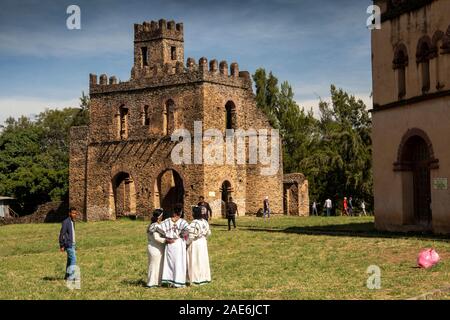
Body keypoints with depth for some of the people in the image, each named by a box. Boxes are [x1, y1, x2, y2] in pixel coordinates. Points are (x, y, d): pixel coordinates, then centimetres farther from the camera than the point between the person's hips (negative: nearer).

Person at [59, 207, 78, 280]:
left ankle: (67, 276, 15)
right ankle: (70, 276, -14)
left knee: (70, 260, 10)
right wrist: (62, 245, -17)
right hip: (68, 244, -9)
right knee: (73, 259, -14)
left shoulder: (72, 222, 14)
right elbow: (62, 234, -15)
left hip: (72, 244, 9)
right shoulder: (66, 222, -13)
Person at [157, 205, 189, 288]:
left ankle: (169, 281, 12)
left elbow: (158, 228, -10)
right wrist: (181, 236, -9)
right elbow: (187, 229, -27)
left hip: (169, 244, 3)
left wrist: (166, 236, -2)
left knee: (169, 262, 12)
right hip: (179, 244, -3)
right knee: (179, 263, 4)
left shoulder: (167, 221, 0)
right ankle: (178, 282, 5)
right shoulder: (182, 221, -9)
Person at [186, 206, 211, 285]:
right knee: (203, 260, 15)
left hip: (195, 244, -7)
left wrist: (186, 243, -6)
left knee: (195, 261, 3)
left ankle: (196, 279, 7)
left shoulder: (193, 224, -23)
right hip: (203, 243, 7)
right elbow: (208, 233, 9)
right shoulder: (205, 222, -1)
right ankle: (204, 277, 22)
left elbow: (191, 236, -21)